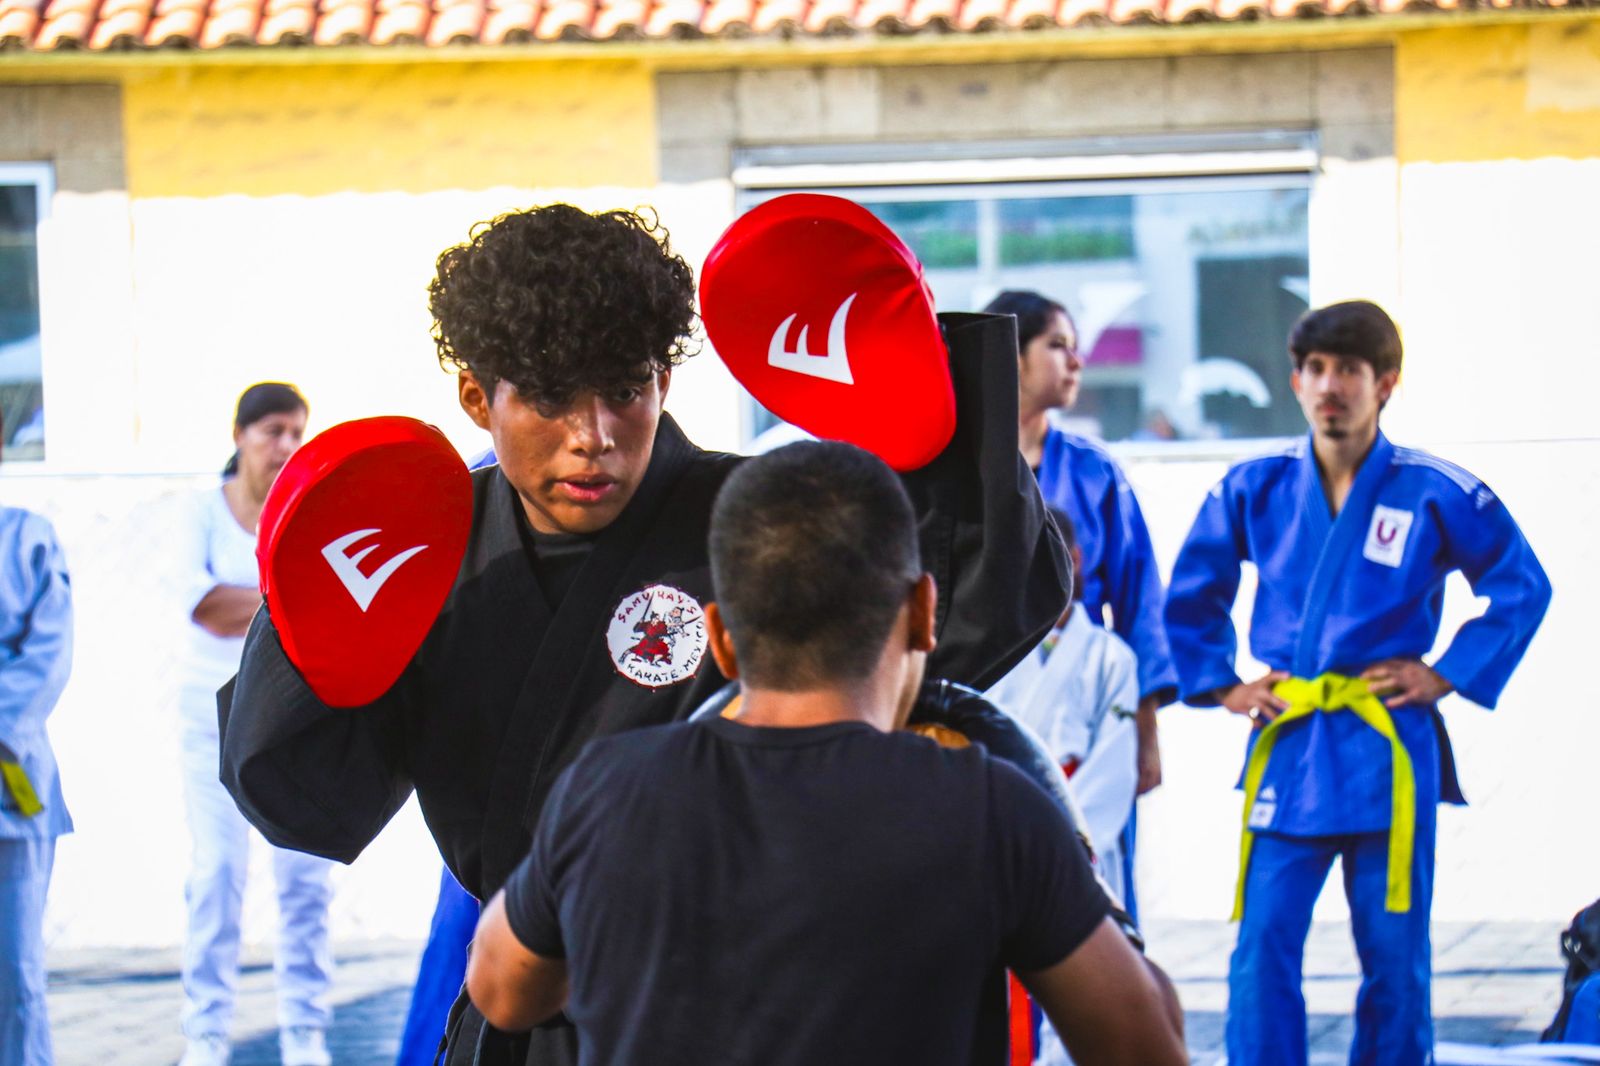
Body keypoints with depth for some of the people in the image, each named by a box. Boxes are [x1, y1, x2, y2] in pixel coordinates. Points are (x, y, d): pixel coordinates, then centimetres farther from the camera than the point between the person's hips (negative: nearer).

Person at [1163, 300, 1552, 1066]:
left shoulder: (1436, 494, -4)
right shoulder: (1253, 490, 3)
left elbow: (1523, 589, 6)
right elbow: (1190, 598, 19)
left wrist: (1448, 674, -1)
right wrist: (1220, 686, 10)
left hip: (1389, 750, -1)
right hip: (1287, 748, 1)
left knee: (1395, 956, 5)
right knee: (1263, 949, -6)